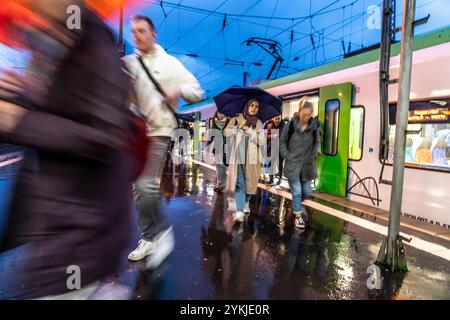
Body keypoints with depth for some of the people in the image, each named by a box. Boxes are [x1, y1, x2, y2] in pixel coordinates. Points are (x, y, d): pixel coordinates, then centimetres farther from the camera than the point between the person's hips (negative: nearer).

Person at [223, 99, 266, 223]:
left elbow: (262, 141, -6)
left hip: (252, 157, 1)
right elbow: (226, 132, 1)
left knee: (249, 182, 11)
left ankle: (246, 202, 38)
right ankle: (240, 212, -8)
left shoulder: (258, 123, 6)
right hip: (238, 157, -1)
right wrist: (239, 126, -10)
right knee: (239, 183, -8)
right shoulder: (237, 119, 7)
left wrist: (248, 129, -10)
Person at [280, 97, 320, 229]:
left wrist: (313, 155, 1)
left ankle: (297, 205, 42)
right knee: (297, 191, 0)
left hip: (307, 165, 3)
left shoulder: (314, 125, -4)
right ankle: (298, 216, 17)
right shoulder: (291, 125, -10)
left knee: (307, 192, 11)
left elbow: (317, 143, 11)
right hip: (293, 164, -3)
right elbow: (282, 141, 1)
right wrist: (287, 156, -6)